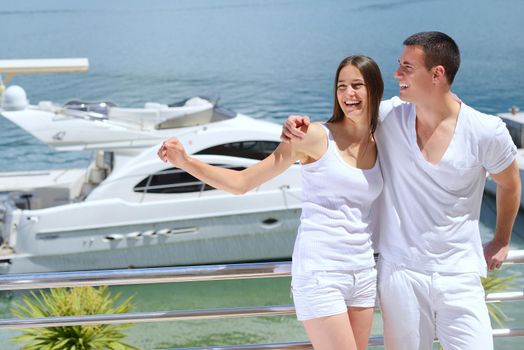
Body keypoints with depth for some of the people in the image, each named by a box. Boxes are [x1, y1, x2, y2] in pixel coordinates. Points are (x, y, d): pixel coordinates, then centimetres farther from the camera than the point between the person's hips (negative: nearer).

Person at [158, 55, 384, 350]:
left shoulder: (379, 146, 9)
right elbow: (242, 182, -6)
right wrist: (186, 162, -17)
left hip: (363, 275, 6)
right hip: (319, 274, -6)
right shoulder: (316, 137, -7)